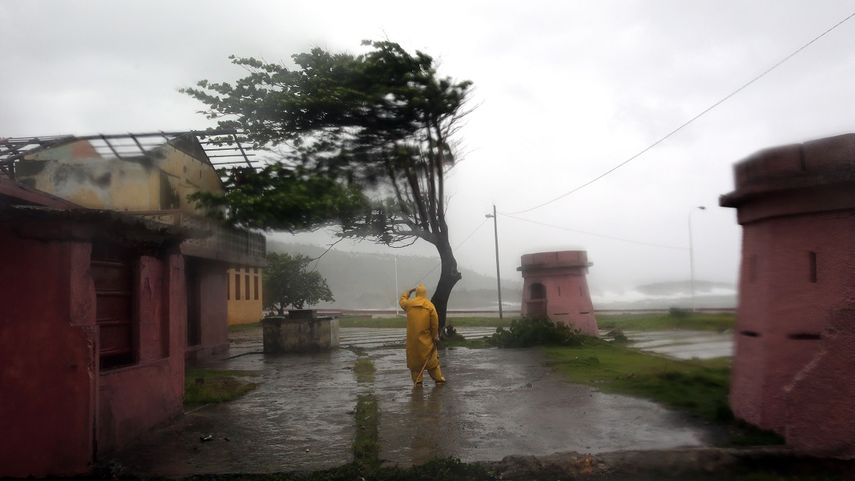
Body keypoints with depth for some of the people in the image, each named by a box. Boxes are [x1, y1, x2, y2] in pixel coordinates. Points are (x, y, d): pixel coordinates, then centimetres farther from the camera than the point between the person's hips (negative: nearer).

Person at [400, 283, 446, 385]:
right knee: (431, 358, 10)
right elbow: (435, 322, -7)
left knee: (414, 359, 11)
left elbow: (402, 301, 23)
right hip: (426, 338, -1)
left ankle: (417, 380, 9)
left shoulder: (409, 303, -2)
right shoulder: (430, 305, -7)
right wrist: (435, 336, 3)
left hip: (412, 338, 1)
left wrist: (409, 292, 34)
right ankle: (438, 378, 15)